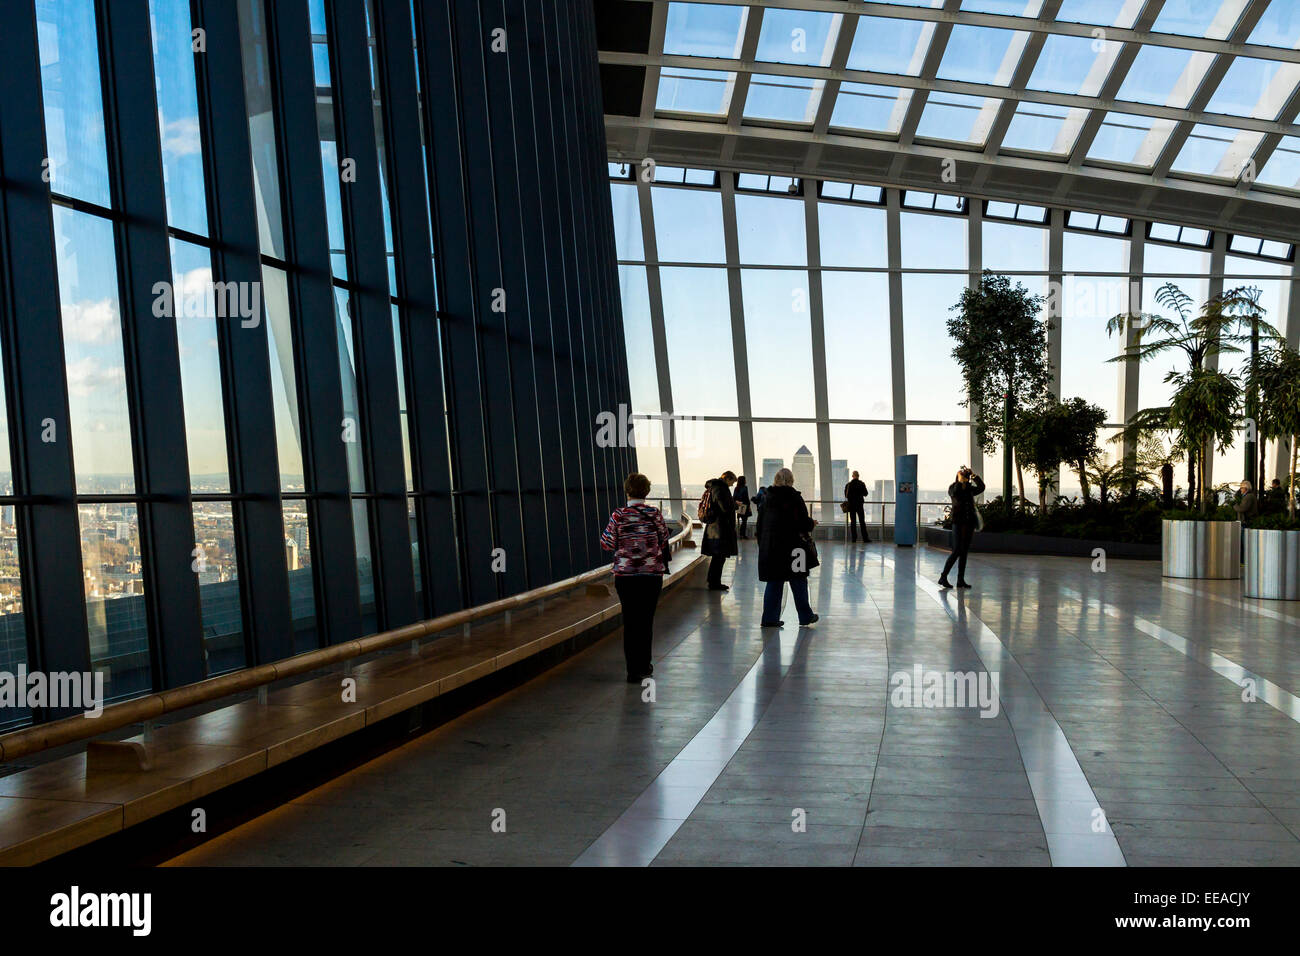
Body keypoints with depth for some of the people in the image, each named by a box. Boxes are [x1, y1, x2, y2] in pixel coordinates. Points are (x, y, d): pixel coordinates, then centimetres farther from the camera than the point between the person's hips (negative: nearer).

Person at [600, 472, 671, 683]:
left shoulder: (618, 515, -8)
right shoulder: (654, 513, -4)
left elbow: (607, 544, -4)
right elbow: (664, 540, 5)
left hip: (625, 573, -1)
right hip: (652, 573, 1)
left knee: (630, 621, 5)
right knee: (646, 619, 13)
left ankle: (634, 670, 4)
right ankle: (644, 665, 23)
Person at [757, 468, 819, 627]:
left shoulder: (767, 497, 5)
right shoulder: (794, 497, -11)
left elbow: (760, 522, 8)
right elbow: (803, 522, -10)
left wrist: (762, 541, 15)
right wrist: (812, 523, 11)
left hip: (769, 546, 5)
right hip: (791, 547, -4)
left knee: (774, 582, 10)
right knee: (798, 581, 8)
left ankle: (770, 618, 9)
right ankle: (805, 616, 16)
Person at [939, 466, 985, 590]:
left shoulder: (970, 489, 12)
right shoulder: (953, 488, -2)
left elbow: (981, 487, -2)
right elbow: (954, 494, -23)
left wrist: (973, 475, -8)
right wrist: (960, 481, -18)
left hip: (969, 523, 5)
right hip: (958, 523, -5)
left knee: (964, 552, 6)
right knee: (956, 551, -11)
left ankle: (961, 580, 10)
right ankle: (943, 578, -5)